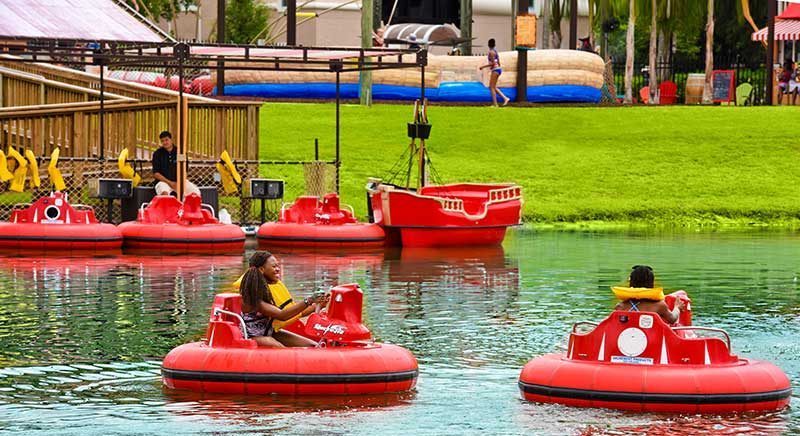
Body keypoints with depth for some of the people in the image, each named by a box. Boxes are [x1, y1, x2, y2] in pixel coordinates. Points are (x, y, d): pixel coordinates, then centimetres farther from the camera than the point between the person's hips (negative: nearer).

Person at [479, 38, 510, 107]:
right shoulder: (495, 51, 16)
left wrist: (483, 67, -13)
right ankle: (505, 98, 7)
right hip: (498, 69, 9)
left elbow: (493, 63, -19)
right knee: (492, 87, 13)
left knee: (492, 87, -7)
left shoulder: (491, 52, -12)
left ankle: (495, 104, -10)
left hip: (495, 70, -9)